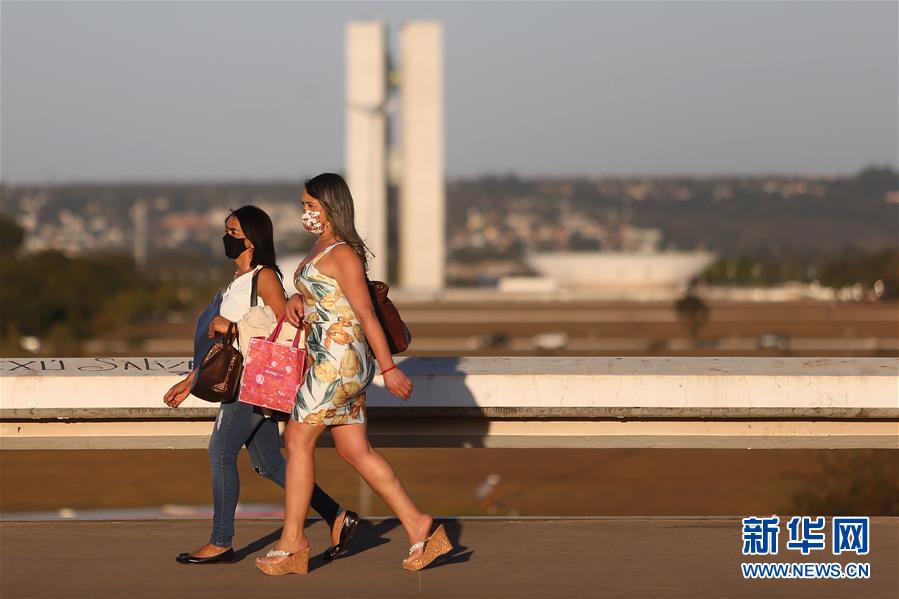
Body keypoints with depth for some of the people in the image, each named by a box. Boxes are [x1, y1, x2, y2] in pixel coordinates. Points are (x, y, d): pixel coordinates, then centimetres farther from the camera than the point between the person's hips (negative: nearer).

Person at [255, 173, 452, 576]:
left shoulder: (343, 254, -13)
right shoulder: (320, 249, 15)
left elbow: (366, 312, -16)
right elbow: (315, 294, 23)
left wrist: (388, 368, -17)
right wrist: (296, 300, -1)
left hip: (340, 358, -9)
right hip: (329, 361, 9)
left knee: (298, 439, -4)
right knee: (355, 450, 9)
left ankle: (292, 543, 2)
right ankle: (418, 527, 9)